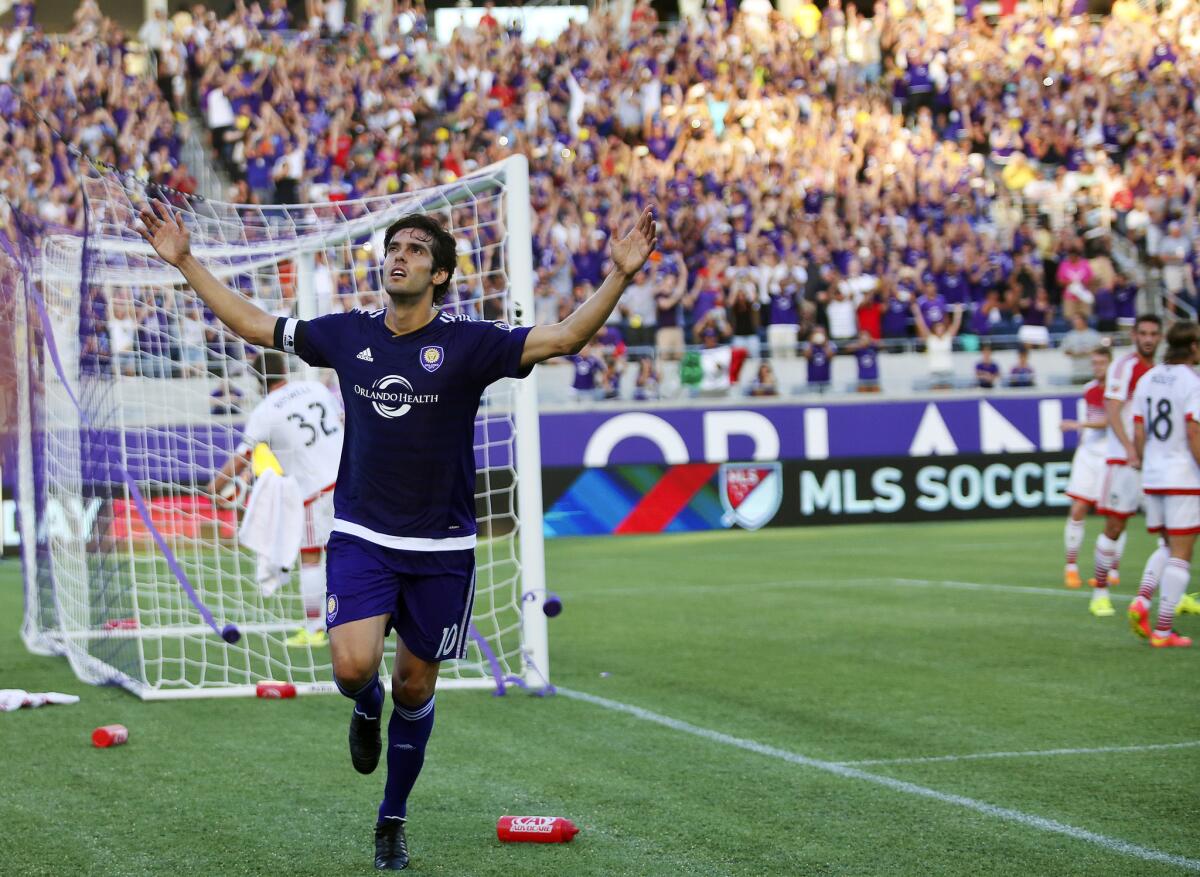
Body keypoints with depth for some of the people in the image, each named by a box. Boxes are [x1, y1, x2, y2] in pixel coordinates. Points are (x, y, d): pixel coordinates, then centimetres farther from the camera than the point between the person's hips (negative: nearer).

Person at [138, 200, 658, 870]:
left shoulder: (467, 343, -7)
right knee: (353, 667, -19)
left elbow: (564, 337, -18)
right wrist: (186, 262, 11)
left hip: (441, 548, -1)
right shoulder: (347, 335, 2)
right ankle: (368, 710, 20)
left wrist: (619, 276, -31)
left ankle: (393, 821, 28)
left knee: (415, 687, 8)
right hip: (361, 538, 1)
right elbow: (250, 323, 13)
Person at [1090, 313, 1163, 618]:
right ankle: (1100, 592, 7)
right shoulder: (1124, 366, -7)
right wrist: (1130, 449, -26)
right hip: (1123, 458, -6)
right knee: (1115, 525, -3)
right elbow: (1112, 412, -15)